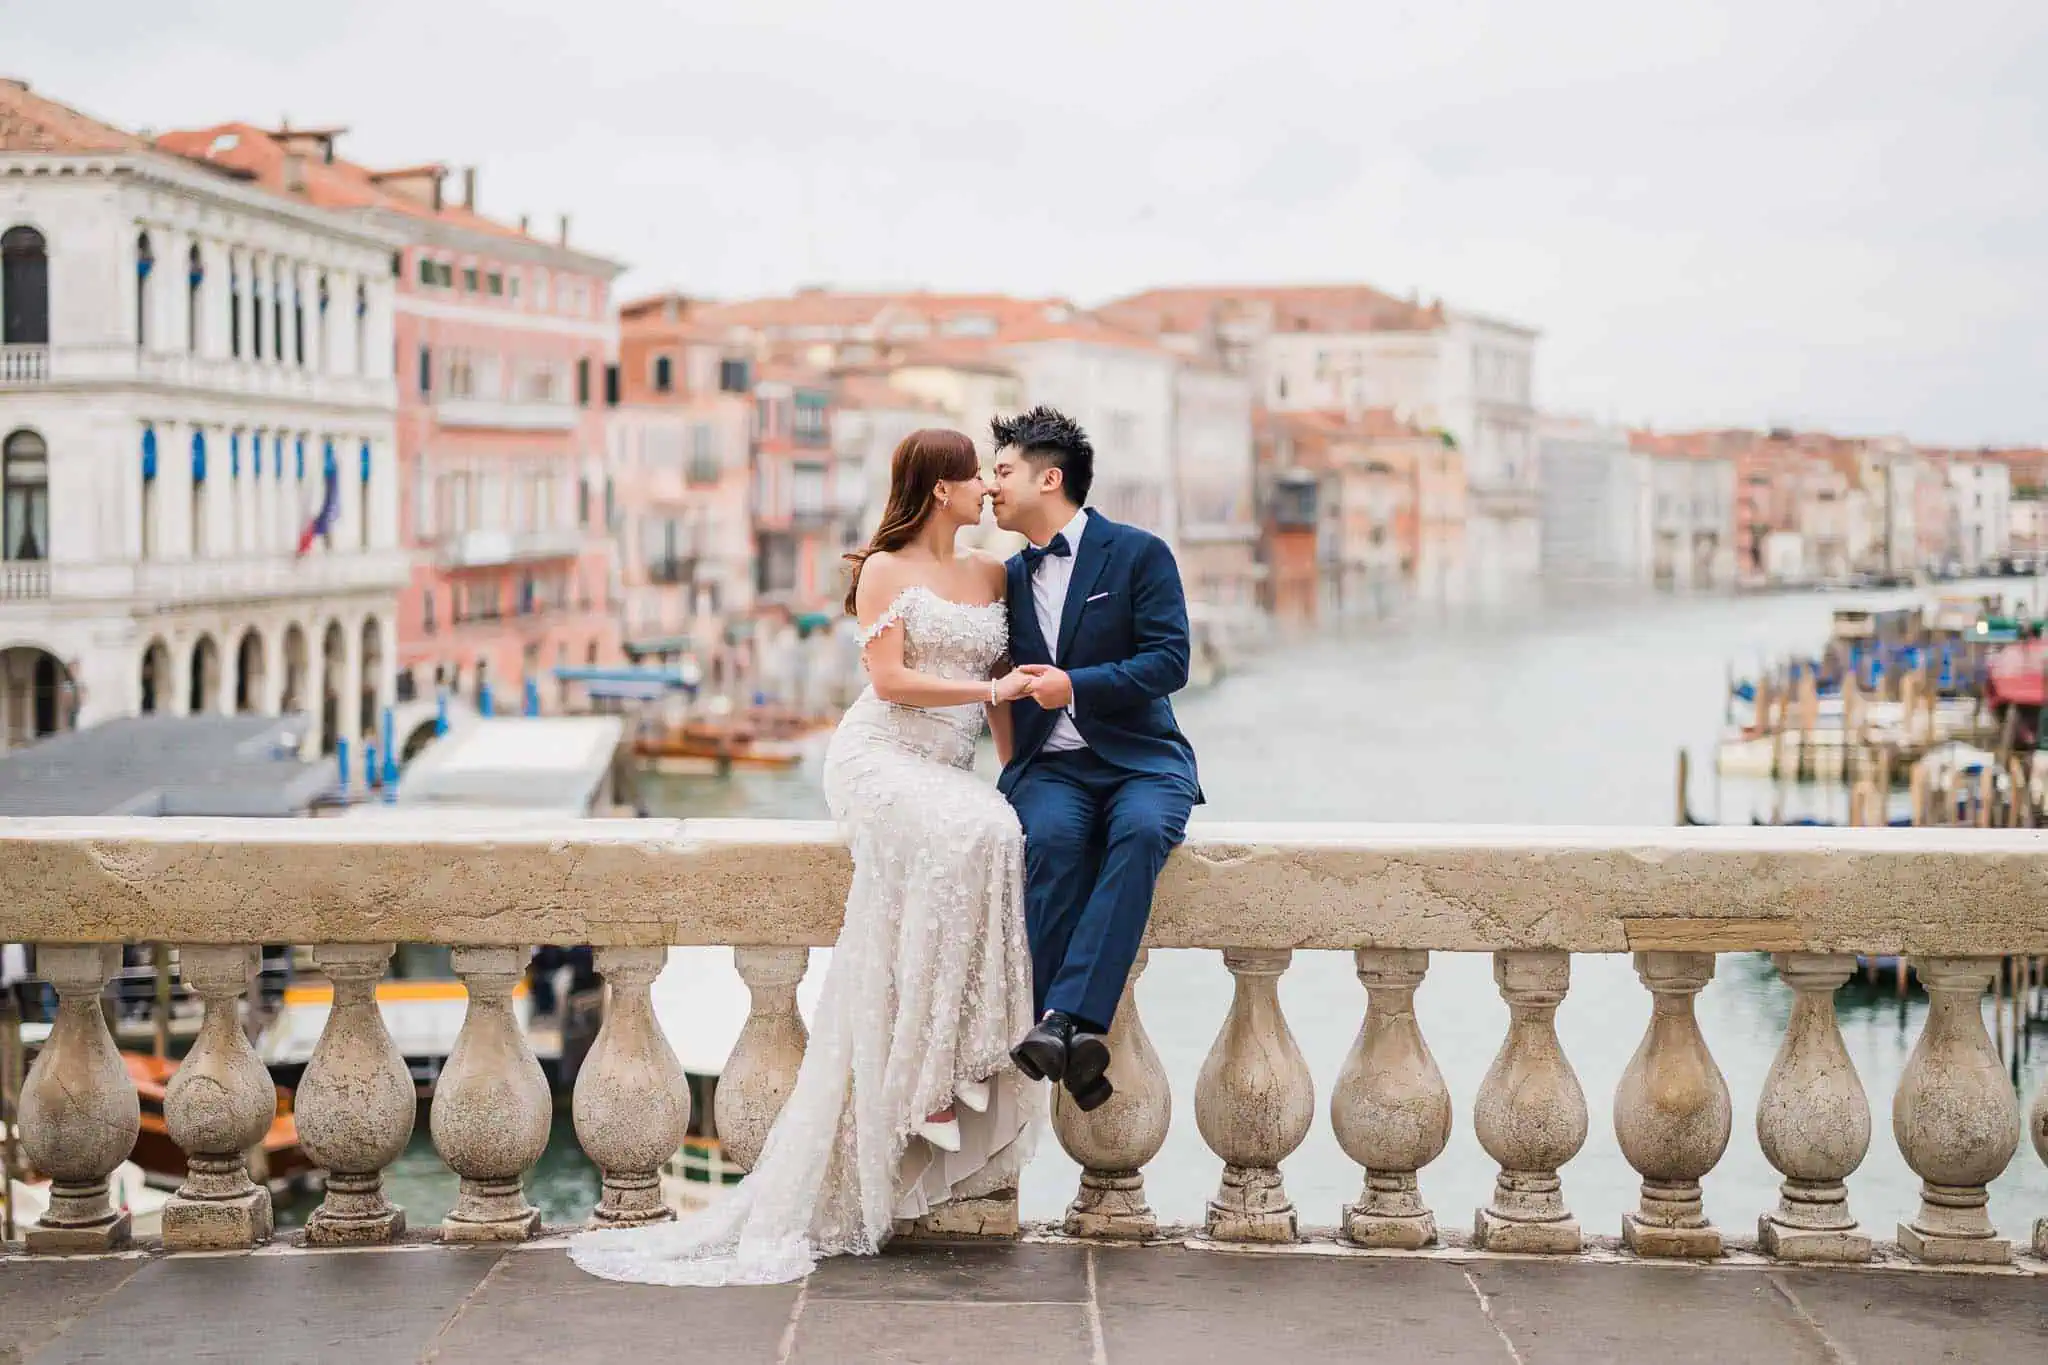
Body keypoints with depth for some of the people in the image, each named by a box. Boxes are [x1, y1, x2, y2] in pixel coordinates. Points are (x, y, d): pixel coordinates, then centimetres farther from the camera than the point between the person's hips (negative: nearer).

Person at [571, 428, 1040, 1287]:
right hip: (879, 758, -5)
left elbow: (1002, 687, 19)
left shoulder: (991, 575, 19)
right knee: (968, 836, -36)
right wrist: (988, 690, -10)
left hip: (945, 772, 5)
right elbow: (889, 679, -7)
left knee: (997, 838, -30)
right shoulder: (884, 570, 3)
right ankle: (931, 1067, -31)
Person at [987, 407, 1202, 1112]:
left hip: (1141, 760, -3)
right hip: (1050, 767, 3)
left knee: (1142, 830, -37)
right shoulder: (1010, 577, 18)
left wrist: (1076, 685, -18)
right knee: (1052, 839, -33)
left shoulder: (1139, 553, 1)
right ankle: (1074, 1042, -35)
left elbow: (1169, 661, -9)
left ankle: (1064, 1016, -45)